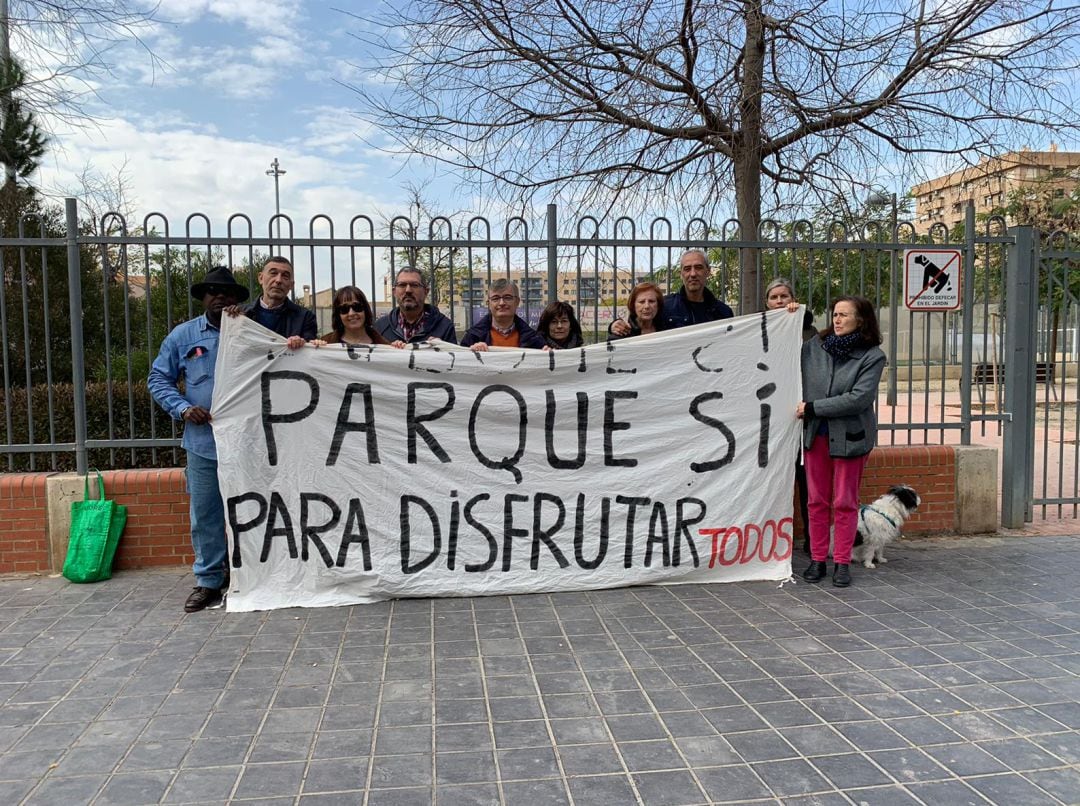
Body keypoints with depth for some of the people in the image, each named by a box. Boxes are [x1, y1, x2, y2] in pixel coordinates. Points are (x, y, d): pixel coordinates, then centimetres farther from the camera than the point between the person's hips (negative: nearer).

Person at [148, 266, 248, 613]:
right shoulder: (183, 336, 7)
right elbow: (159, 379, 10)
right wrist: (183, 408, -6)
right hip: (203, 442, 1)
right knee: (204, 515, 6)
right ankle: (209, 581, 17)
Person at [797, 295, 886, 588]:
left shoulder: (872, 356, -8)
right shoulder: (814, 346, 2)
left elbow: (859, 398, -17)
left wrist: (813, 407, -16)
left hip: (850, 436, -3)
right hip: (815, 434, 3)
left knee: (845, 502, 6)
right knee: (817, 500, 9)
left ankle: (842, 562, 16)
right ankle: (817, 559, 18)